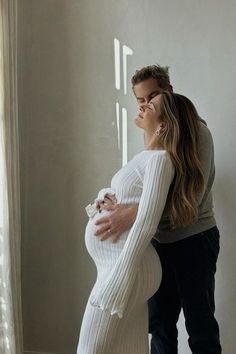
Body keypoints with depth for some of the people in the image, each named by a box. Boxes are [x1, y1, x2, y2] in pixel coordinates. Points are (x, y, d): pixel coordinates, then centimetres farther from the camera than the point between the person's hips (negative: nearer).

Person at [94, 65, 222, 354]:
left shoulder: (195, 132, -14)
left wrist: (132, 214, -36)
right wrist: (115, 201, -8)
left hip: (193, 239, -7)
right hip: (160, 240, 7)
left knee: (200, 328, 3)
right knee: (159, 322, 15)